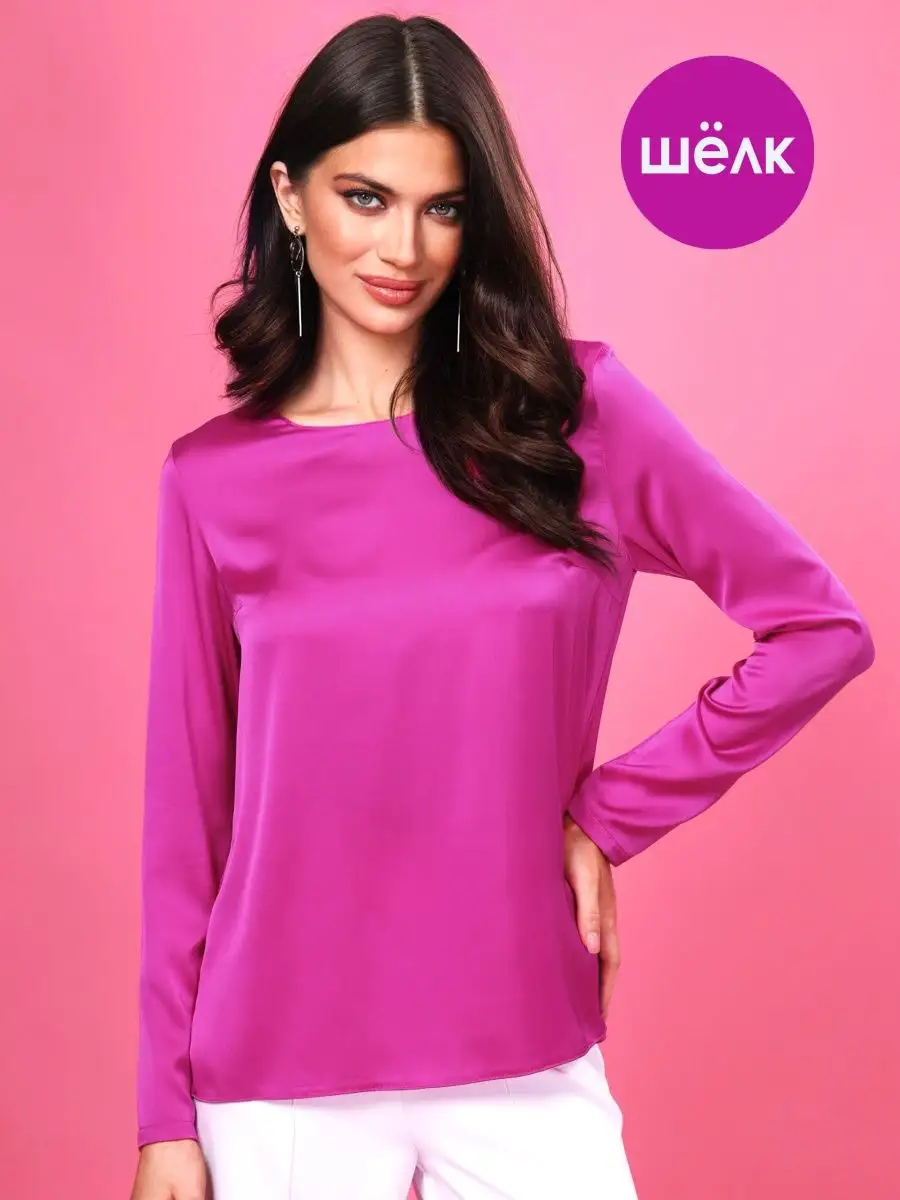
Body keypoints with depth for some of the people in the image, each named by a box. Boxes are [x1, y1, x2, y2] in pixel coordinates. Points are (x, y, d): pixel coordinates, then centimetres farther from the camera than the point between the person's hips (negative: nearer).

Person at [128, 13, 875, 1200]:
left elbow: (820, 628, -1)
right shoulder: (215, 478, -2)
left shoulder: (577, 409, -4)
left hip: (527, 1066, 0)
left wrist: (613, 813, -5)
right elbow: (188, 808, 1)